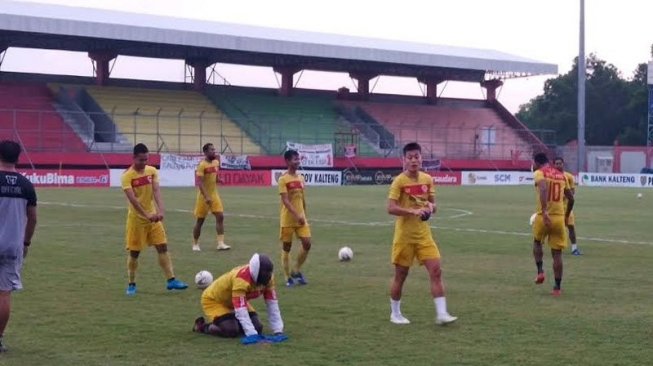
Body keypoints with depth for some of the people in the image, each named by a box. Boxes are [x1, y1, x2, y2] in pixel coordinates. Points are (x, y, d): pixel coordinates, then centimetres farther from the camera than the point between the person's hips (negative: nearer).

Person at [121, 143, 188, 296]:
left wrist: (160, 210, -28)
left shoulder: (152, 171, -1)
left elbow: (156, 191, -12)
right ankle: (131, 284, 15)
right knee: (134, 252, 2)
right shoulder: (127, 176, -15)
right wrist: (147, 215, -32)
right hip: (136, 218, -4)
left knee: (163, 247, 1)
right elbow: (132, 199, -23)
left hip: (153, 216, 4)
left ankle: (171, 280, 3)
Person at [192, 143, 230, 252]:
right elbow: (199, 183, -24)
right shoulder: (202, 165, -17)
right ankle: (195, 244, 18)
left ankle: (221, 243, -8)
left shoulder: (216, 162, 6)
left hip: (214, 194, 6)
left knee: (220, 217, -7)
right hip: (204, 196, -6)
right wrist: (206, 197, -30)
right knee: (200, 220, 4)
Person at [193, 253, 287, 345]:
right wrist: (251, 335, -48)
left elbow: (272, 305, -15)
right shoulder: (241, 278, -41)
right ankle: (203, 326, 0)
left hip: (235, 301, 7)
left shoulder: (266, 278, -19)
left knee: (257, 328, -7)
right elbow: (241, 311, -44)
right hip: (214, 300, -7)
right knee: (232, 331, -26)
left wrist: (278, 331, -21)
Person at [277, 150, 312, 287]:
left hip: (301, 218, 6)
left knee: (307, 243, -4)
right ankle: (288, 277, 11)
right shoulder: (283, 179, -12)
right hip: (288, 219, -6)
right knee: (286, 247, 3)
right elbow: (285, 201, -19)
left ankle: (296, 271, 14)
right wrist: (296, 215, -26)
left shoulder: (301, 178, 9)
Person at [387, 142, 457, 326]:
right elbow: (391, 208, -19)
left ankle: (441, 314, -6)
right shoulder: (399, 181, -11)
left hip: (423, 234, 4)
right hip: (404, 235, -4)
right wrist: (413, 211, -30)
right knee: (400, 275, 6)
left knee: (436, 270, -7)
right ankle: (395, 314, 23)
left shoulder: (427, 179, 4)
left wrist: (430, 207, -10)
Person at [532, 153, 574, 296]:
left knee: (537, 243, 26)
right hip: (559, 218, 3)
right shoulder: (561, 175, 15)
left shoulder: (539, 173, -2)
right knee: (557, 253, 8)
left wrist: (544, 212, -32)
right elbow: (571, 199, 19)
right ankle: (557, 288, 6)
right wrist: (566, 215, 33)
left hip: (544, 216, -3)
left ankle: (540, 271, 11)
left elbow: (543, 189, -24)